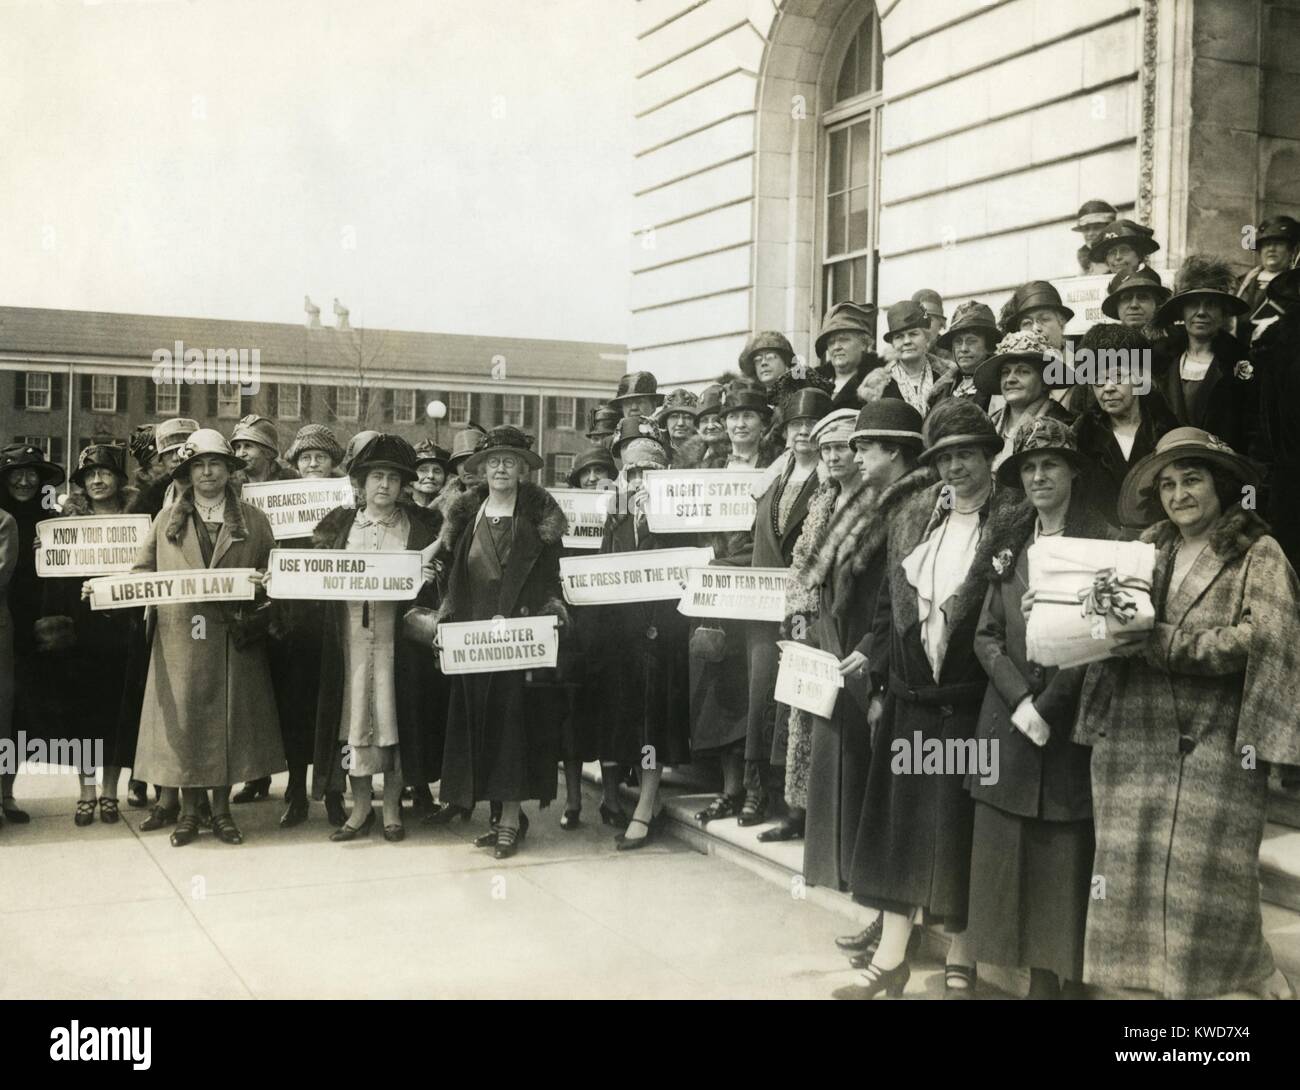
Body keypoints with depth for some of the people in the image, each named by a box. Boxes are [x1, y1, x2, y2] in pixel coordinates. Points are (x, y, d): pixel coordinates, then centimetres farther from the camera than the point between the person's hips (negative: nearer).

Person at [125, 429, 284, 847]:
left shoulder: (253, 520, 7)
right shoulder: (167, 519, 9)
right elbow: (141, 571, 7)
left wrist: (264, 582, -15)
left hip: (233, 639, 0)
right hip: (180, 638, 0)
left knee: (230, 719, 3)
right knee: (184, 719, 2)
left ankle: (222, 811, 15)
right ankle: (188, 812, 14)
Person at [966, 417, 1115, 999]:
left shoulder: (1103, 541, -4)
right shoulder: (1007, 542, 10)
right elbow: (987, 634, 6)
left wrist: (1047, 707, -12)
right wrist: (1020, 701, -9)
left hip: (1070, 727, -4)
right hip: (1008, 724, 4)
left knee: (1065, 859, 0)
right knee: (1007, 857, 4)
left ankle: (1063, 979, 12)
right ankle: (1036, 973, 15)